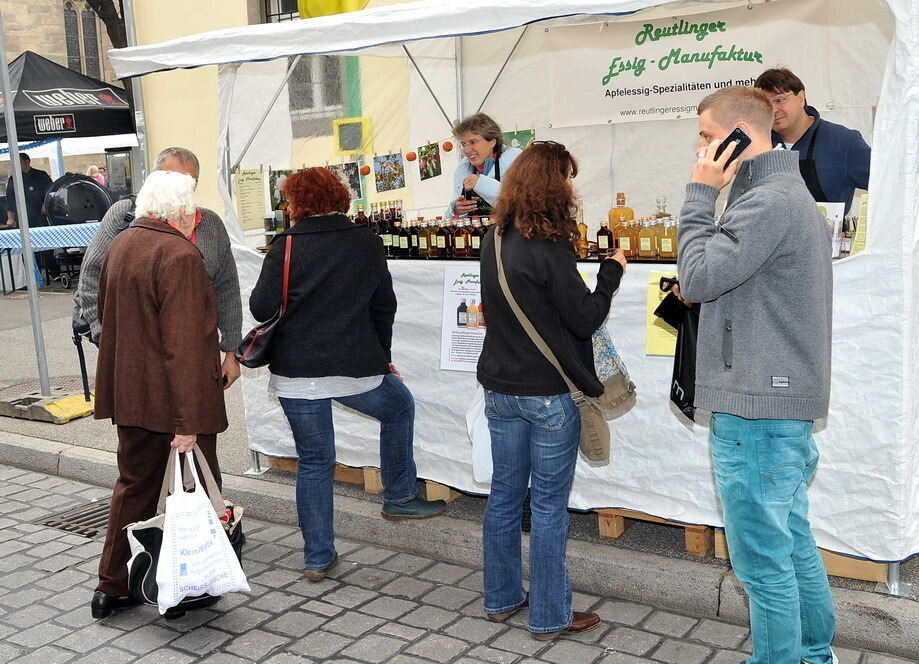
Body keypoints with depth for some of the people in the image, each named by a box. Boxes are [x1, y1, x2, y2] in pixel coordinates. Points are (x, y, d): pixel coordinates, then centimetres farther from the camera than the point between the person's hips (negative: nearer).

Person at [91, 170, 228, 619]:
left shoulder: (119, 246, 9)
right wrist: (187, 421, -23)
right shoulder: (180, 255, -18)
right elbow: (184, 344, -23)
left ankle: (112, 587, 23)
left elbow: (106, 315, 21)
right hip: (173, 400, -8)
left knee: (133, 486, 19)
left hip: (128, 395, 8)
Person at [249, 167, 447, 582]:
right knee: (398, 406, 30)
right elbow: (385, 307, 9)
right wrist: (382, 357, 21)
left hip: (296, 372, 0)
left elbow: (262, 308, -9)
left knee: (313, 462, 12)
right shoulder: (367, 243, 3)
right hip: (357, 368, 1)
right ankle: (400, 497, 33)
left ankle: (318, 557, 18)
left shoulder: (286, 246, -5)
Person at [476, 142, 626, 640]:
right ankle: (549, 617, 15)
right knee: (549, 505, 4)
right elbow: (585, 319, -14)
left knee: (505, 494, 16)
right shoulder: (549, 249, -19)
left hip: (501, 389, 7)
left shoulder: (493, 241, 4)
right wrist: (611, 273, 0)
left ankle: (502, 598, 29)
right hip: (549, 393, -7)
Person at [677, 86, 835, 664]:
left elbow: (698, 277, -18)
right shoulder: (792, 194, 16)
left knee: (765, 561, 0)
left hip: (757, 410, -11)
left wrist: (700, 194, -11)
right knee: (795, 545, 20)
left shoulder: (770, 201, -17)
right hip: (788, 401, 11)